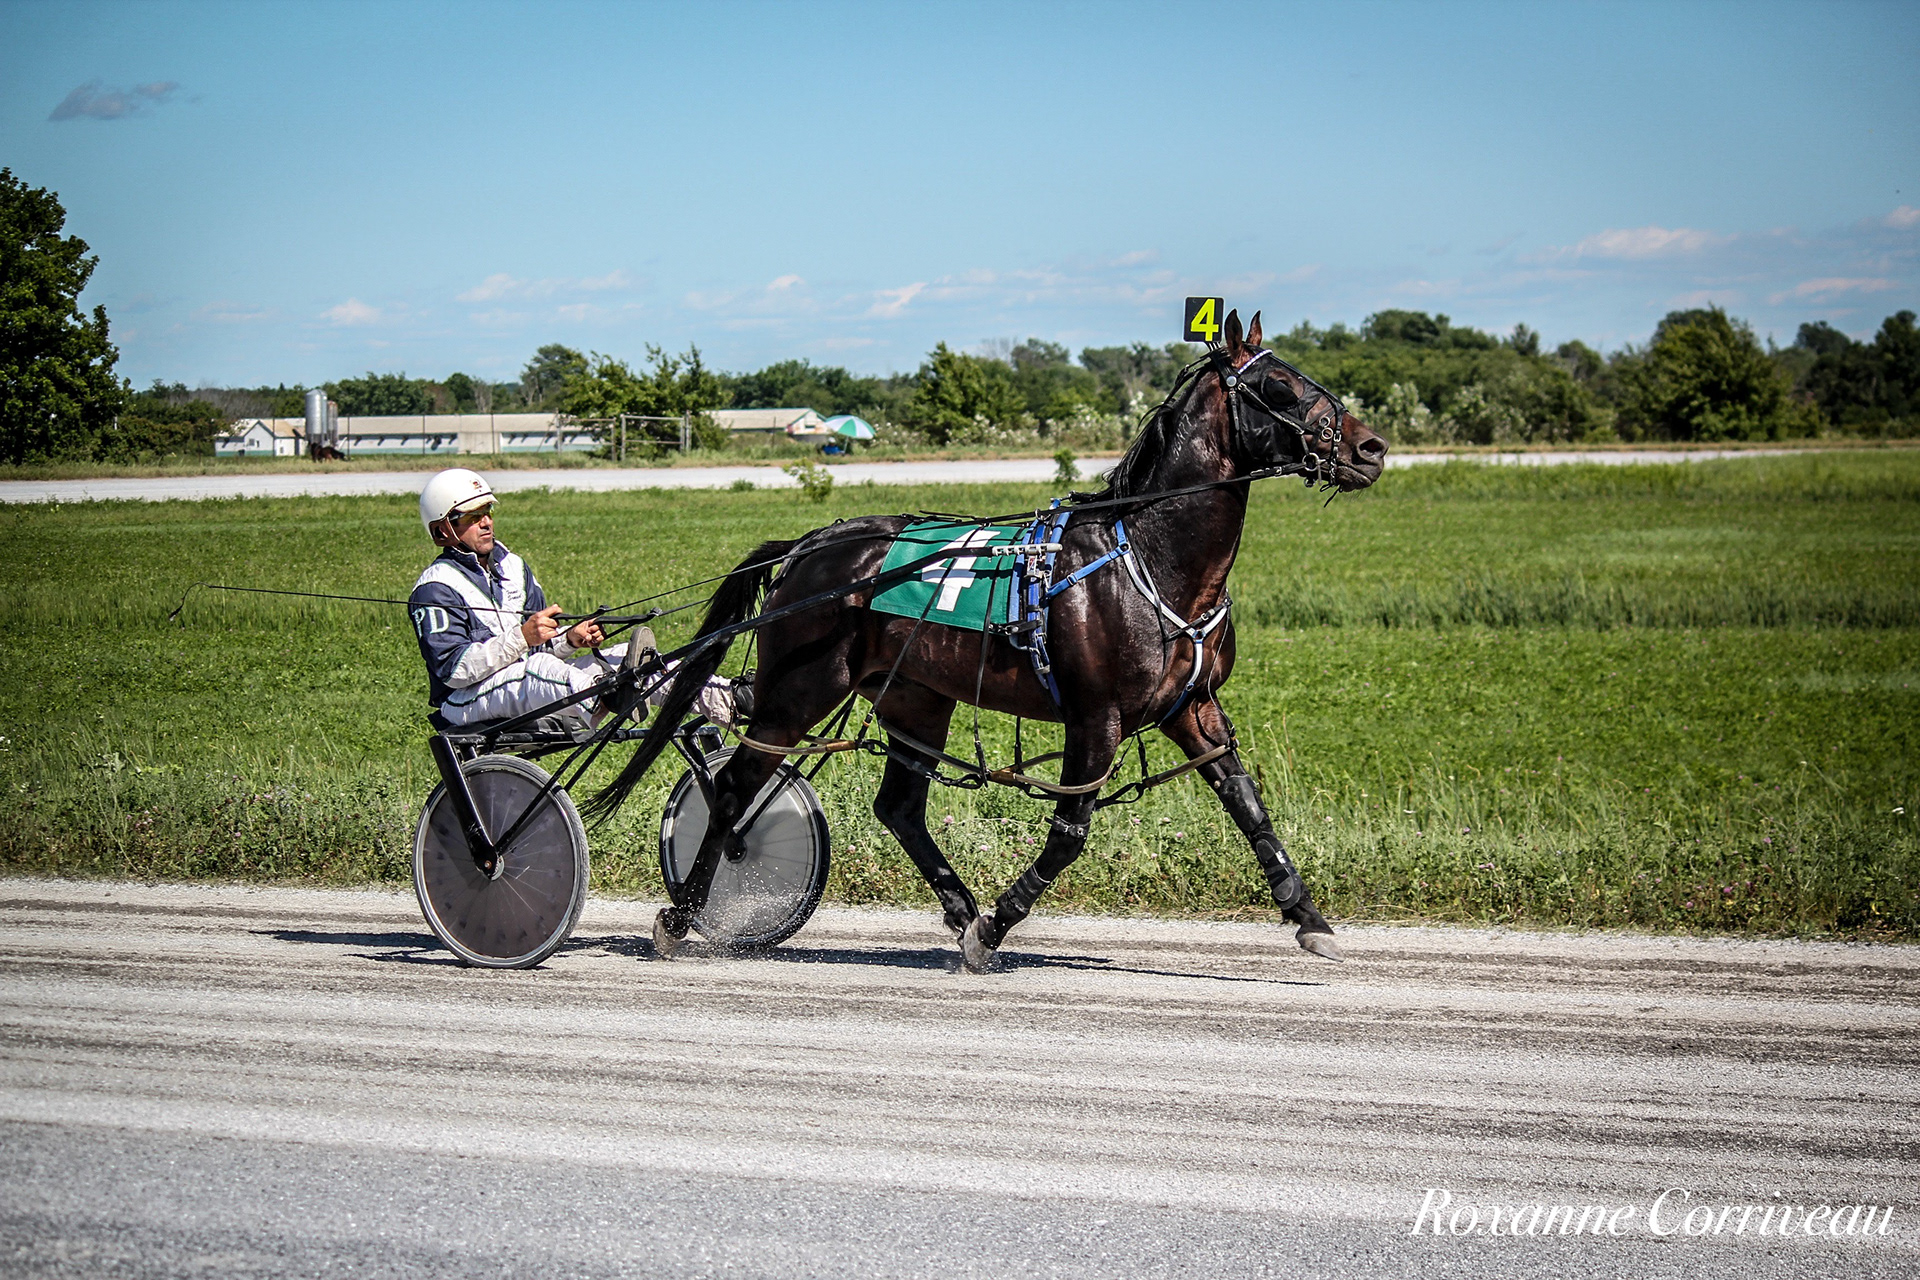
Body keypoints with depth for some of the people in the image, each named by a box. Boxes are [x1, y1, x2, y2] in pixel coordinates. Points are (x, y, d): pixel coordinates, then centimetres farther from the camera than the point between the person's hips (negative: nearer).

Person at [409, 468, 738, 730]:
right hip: (469, 701, -7)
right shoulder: (435, 590, -8)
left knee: (618, 658, -11)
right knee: (539, 668, -38)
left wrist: (571, 639, -7)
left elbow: (541, 642, 17)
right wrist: (522, 638, -28)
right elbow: (453, 668, -20)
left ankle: (723, 700, -29)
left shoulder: (511, 566, 18)